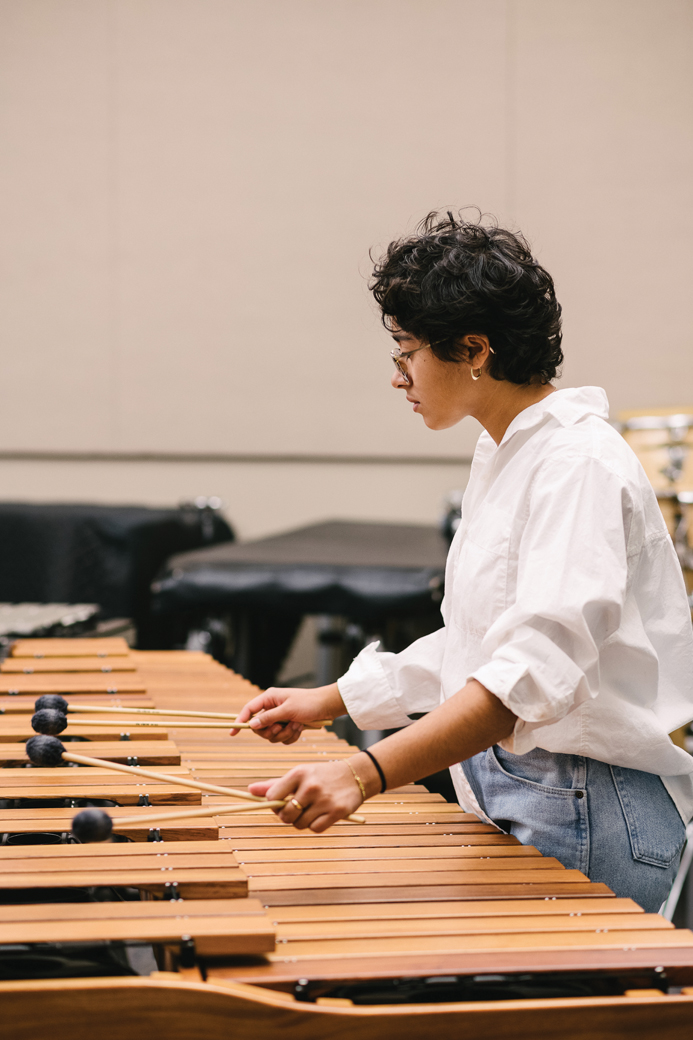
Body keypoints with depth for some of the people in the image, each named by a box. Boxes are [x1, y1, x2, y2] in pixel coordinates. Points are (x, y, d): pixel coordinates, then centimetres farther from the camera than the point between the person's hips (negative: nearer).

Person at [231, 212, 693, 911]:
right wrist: (329, 700, 20)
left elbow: (538, 667, -30)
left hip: (587, 822, -8)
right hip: (508, 797, 9)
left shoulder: (582, 466, -17)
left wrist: (365, 773, -38)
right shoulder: (503, 458, 15)